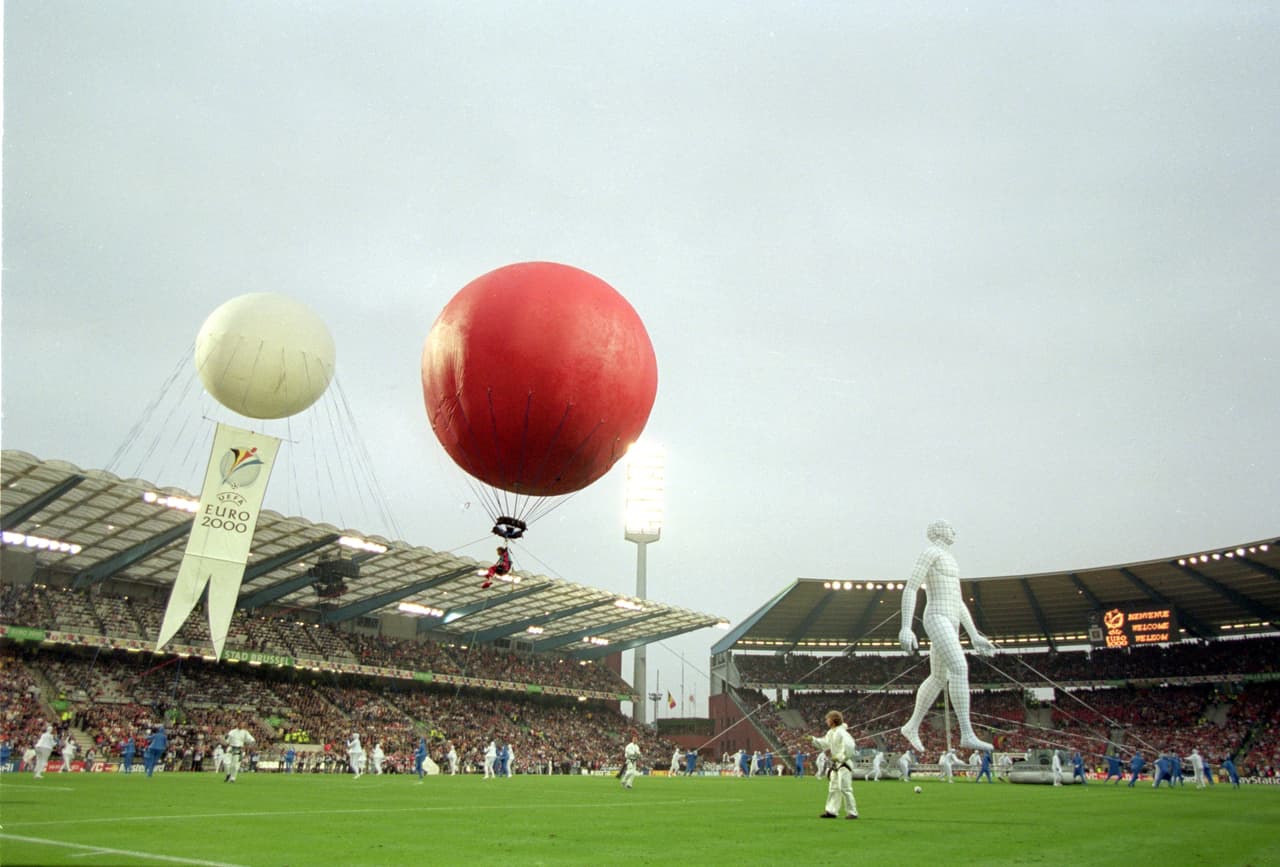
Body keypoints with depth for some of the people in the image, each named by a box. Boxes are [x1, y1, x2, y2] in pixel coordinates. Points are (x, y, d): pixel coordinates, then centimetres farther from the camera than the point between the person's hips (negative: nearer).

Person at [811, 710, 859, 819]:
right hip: (836, 764, 10)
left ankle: (852, 812, 1)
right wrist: (813, 739, 13)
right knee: (833, 788, 12)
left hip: (844, 764, -10)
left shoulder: (841, 732, -19)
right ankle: (831, 811, 17)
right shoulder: (830, 733, 12)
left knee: (845, 789, -7)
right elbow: (825, 743, 24)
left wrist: (841, 757, -22)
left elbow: (849, 746, -28)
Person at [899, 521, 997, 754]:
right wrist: (906, 628, -21)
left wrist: (974, 635, 21)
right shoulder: (929, 552, -5)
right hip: (937, 619, -10)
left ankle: (912, 727, 24)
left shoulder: (949, 561, 26)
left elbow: (958, 602, 28)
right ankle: (967, 735, -26)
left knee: (939, 678, 12)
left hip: (950, 623, 10)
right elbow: (910, 590, -13)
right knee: (960, 669, -22)